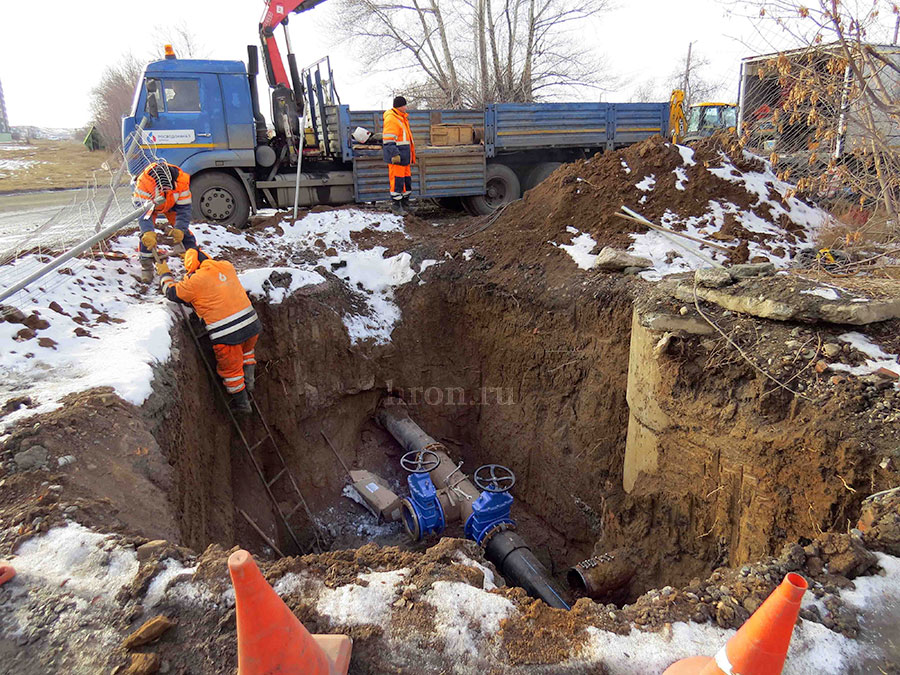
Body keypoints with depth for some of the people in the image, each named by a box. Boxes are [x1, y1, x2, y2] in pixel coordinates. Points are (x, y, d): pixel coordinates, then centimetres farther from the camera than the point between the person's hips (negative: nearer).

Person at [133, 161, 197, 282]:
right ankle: (146, 266, -6)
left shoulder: (181, 180, -37)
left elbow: (184, 208, -30)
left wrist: (179, 229, -45)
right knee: (146, 233, -19)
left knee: (182, 229, -13)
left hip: (172, 203, 2)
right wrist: (148, 232, -59)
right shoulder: (143, 182, -42)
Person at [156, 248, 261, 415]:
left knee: (230, 370, 16)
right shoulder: (227, 266, 7)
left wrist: (164, 274, 26)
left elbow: (172, 292, 9)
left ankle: (242, 404, 29)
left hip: (227, 334, -5)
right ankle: (249, 380, 30)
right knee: (247, 351, 36)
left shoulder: (195, 281, -8)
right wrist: (193, 254, 40)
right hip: (251, 325, 5)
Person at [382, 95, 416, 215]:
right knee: (397, 180, -7)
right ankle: (395, 206, -1)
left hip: (404, 155, 10)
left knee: (407, 179, 13)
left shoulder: (402, 118, 20)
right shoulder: (391, 119, -12)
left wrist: (411, 155, 29)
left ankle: (405, 204, 23)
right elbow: (389, 140, -18)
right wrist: (394, 154, -25)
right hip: (396, 156, -10)